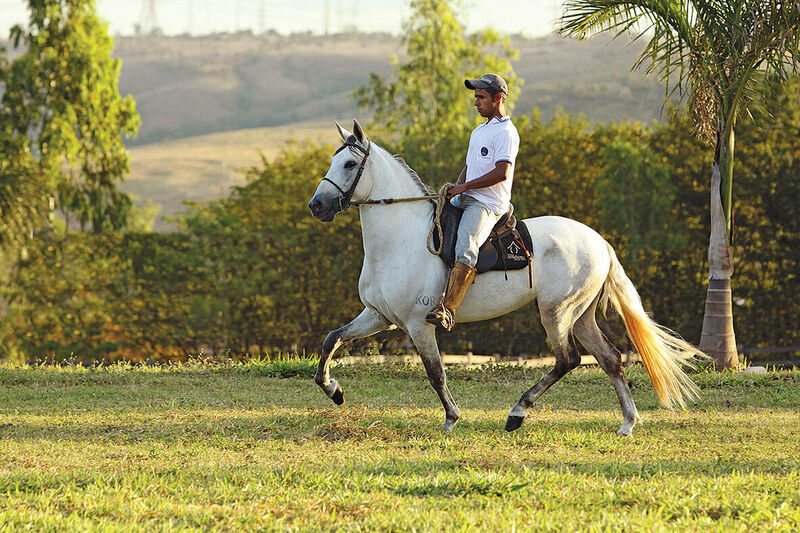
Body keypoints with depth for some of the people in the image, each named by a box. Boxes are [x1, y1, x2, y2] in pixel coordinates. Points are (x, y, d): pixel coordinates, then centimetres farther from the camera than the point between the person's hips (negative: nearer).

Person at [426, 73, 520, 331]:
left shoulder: (506, 133, -8)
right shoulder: (479, 131, 23)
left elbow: (502, 172, -20)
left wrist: (465, 186, -17)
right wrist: (456, 189, 9)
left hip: (489, 204, -11)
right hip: (464, 201, 11)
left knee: (465, 248, -32)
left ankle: (446, 310, -46)